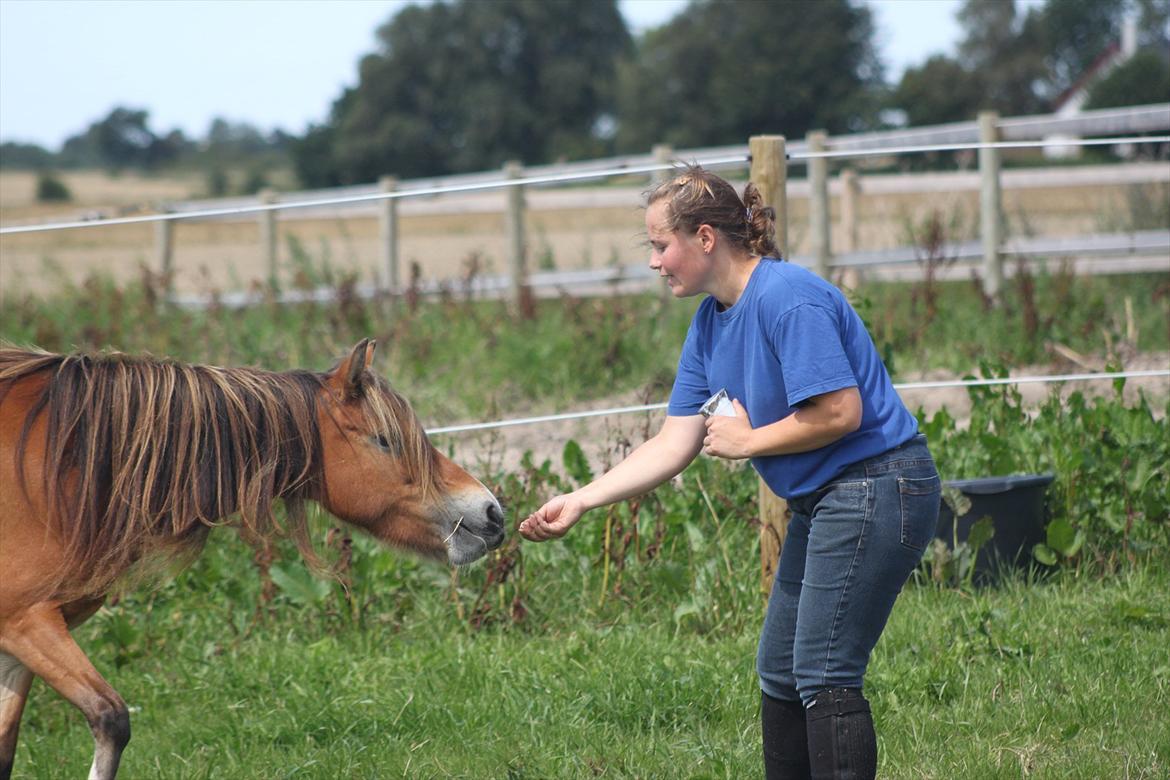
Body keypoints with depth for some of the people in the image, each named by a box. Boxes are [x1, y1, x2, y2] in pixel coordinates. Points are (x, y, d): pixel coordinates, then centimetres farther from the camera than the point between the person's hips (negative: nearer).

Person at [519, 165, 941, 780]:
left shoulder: (787, 297, -20)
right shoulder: (709, 324, 9)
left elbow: (840, 412, -26)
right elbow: (674, 445, 7)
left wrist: (750, 439, -12)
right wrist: (579, 501, 0)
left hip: (873, 491, -10)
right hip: (820, 501, 10)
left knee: (824, 674, -11)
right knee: (779, 672, 14)